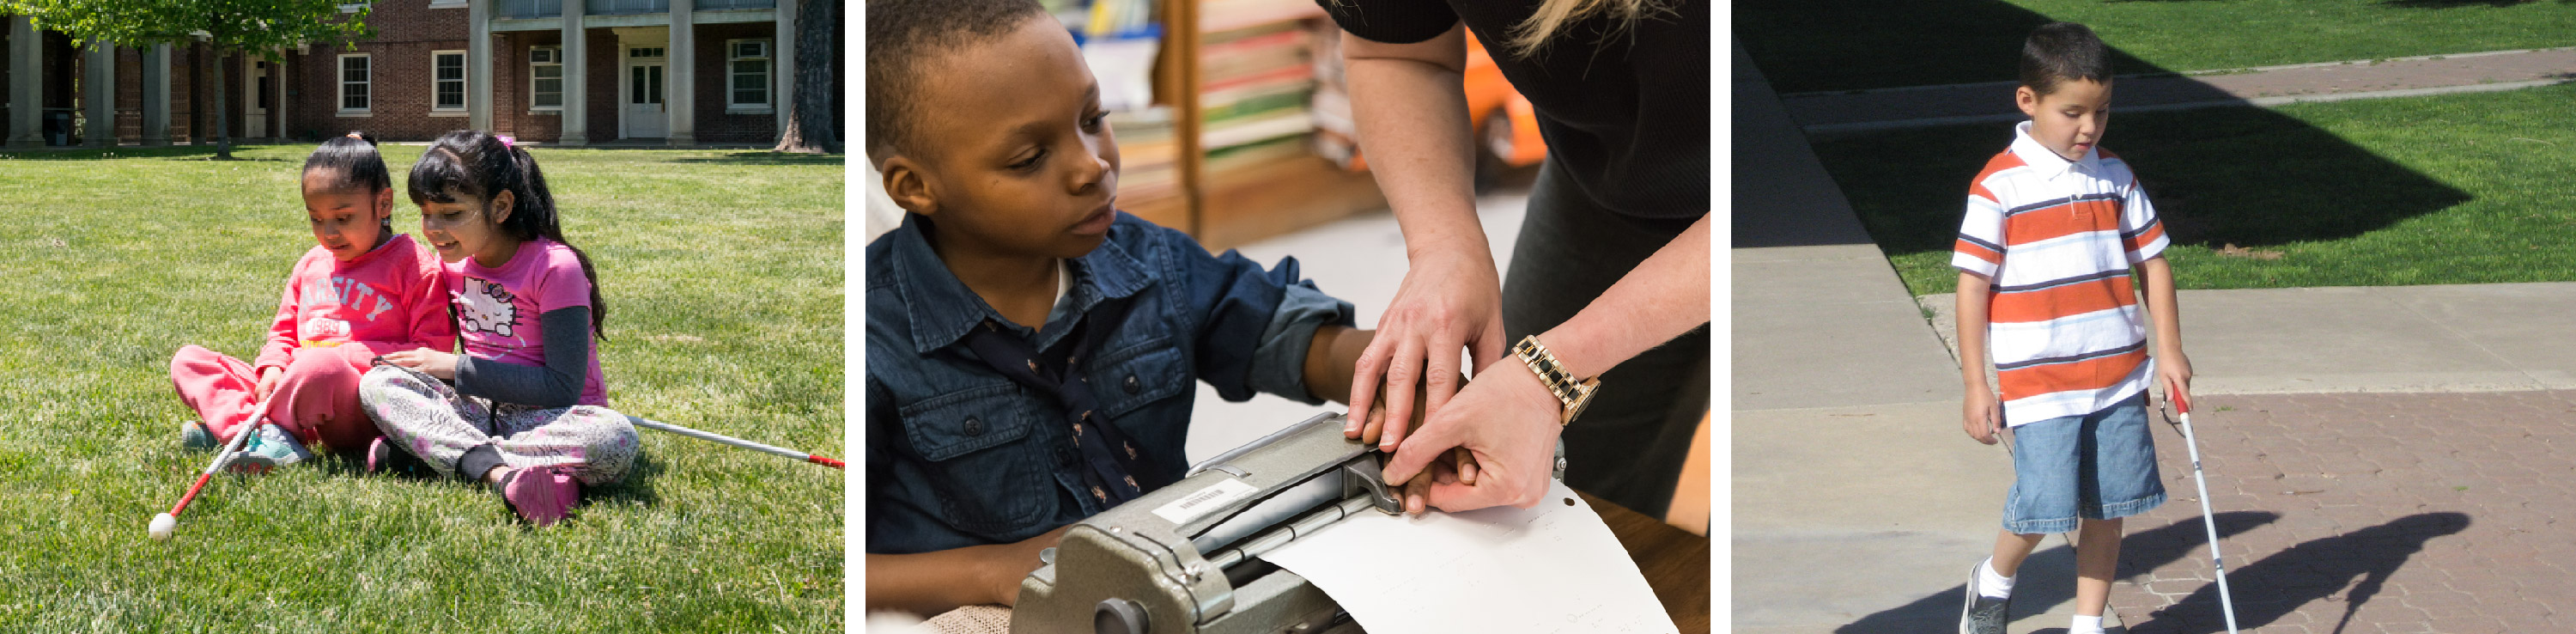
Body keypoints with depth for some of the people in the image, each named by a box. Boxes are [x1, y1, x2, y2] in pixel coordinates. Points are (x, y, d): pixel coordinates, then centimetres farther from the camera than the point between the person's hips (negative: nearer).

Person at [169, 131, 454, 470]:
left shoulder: (412, 264, 0)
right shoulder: (311, 264, 20)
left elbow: (432, 352, -7)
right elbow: (284, 331, 25)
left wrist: (349, 357, -14)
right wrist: (272, 368, 1)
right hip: (294, 392, 7)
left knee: (322, 365, -41)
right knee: (188, 360, 0)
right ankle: (271, 439, -26)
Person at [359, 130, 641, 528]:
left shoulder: (555, 267, -14)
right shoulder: (454, 261, 5)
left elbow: (562, 387, -19)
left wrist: (456, 369, -16)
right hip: (480, 409, 5)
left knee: (616, 441, -38)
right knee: (377, 383, -17)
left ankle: (423, 451, -33)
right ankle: (498, 472, -39)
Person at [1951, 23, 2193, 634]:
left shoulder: (2115, 176, 6)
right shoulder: (1999, 186, -8)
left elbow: (2153, 261, 14)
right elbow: (1973, 285, -7)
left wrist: (2169, 351, 7)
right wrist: (1976, 385, -8)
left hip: (2119, 377, 5)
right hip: (2039, 384, -5)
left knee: (2107, 507, 7)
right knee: (2044, 504, -7)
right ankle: (1994, 581, 23)